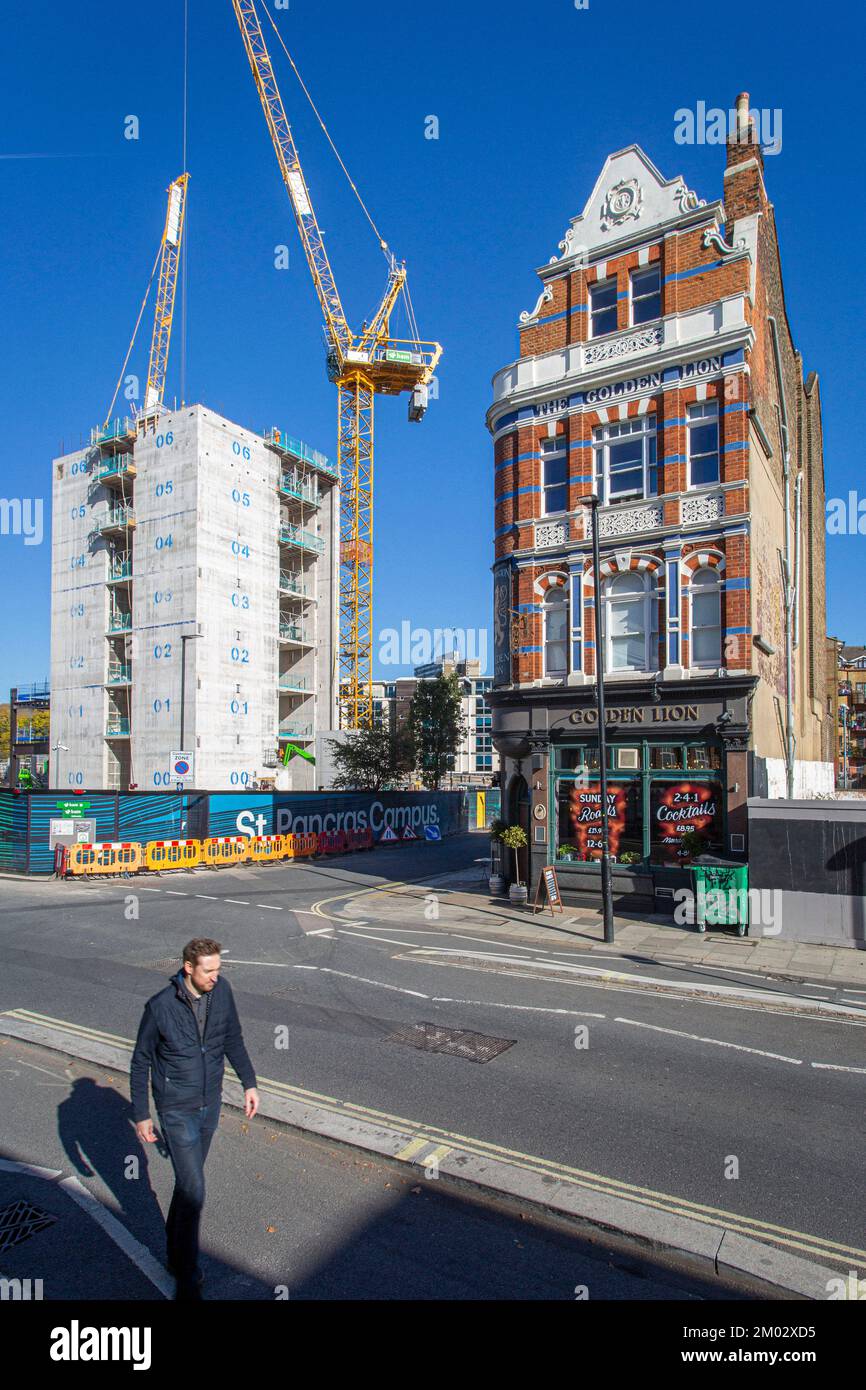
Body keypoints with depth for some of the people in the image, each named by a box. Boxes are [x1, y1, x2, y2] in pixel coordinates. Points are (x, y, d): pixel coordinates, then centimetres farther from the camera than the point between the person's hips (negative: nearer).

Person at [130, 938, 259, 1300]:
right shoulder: (160, 1007, -24)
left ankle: (176, 1252, 45)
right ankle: (188, 1277, 18)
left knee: (188, 1181, 22)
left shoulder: (221, 990, -12)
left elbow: (233, 1039, 3)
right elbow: (140, 1062, -10)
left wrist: (249, 1083, 2)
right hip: (176, 1110, -5)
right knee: (193, 1192, -3)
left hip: (210, 1104, 5)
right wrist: (141, 1115, -6)